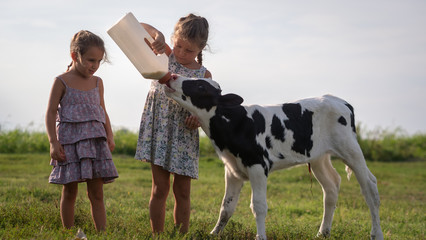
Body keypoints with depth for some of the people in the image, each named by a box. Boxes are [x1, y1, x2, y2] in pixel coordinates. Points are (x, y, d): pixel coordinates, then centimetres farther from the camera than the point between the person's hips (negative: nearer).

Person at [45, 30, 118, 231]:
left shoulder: (97, 83, 12)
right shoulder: (62, 82, -3)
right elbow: (51, 113, -4)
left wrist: (109, 136, 6)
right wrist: (53, 142, -12)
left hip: (95, 141, 4)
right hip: (70, 141, -4)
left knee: (96, 193, 1)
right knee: (70, 192, 3)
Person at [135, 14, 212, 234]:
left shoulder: (204, 75, 1)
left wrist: (199, 118, -17)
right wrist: (157, 34, -24)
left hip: (185, 136, 1)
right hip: (159, 131, -1)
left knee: (183, 191, 6)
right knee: (160, 188, 0)